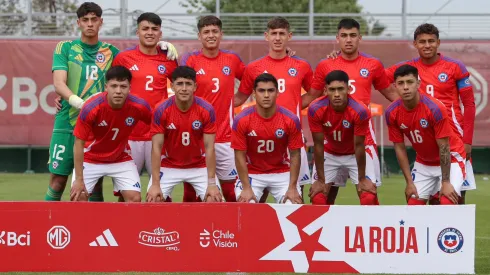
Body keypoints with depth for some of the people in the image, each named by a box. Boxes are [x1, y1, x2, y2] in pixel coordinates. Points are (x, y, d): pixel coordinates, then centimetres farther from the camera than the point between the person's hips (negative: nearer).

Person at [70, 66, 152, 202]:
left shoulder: (139, 106, -23)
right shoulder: (91, 108, -29)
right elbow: (79, 144, -20)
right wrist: (79, 179, -21)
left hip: (121, 159, 2)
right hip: (90, 159, -2)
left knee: (135, 198, -11)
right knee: (78, 197, -13)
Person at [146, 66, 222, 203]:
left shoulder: (207, 110, -18)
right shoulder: (161, 110, -19)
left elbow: (209, 148, -15)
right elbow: (156, 148, -17)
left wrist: (212, 184, -19)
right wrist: (155, 184, -22)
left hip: (199, 166, 0)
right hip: (168, 166, 0)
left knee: (214, 200, -16)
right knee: (153, 199, -17)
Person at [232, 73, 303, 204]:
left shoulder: (291, 120, -14)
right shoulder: (242, 120, -16)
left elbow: (295, 155, -7)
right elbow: (240, 156, -11)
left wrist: (292, 188, -12)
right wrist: (246, 188, -16)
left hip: (281, 173, 1)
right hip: (251, 174, -1)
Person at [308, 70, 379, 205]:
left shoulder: (360, 110, -33)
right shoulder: (316, 109, -28)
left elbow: (359, 145, -22)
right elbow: (319, 145, -18)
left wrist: (362, 179, -14)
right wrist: (321, 180, -14)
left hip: (356, 154, -2)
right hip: (330, 154, 2)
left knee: (369, 198, -14)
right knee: (318, 198, -7)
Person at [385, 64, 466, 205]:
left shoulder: (435, 108, -29)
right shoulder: (391, 113, -15)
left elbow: (444, 147, -23)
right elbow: (399, 148, -6)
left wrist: (445, 182, -23)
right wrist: (409, 182, -8)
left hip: (450, 158, -5)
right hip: (423, 162, 5)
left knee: (447, 203, -20)